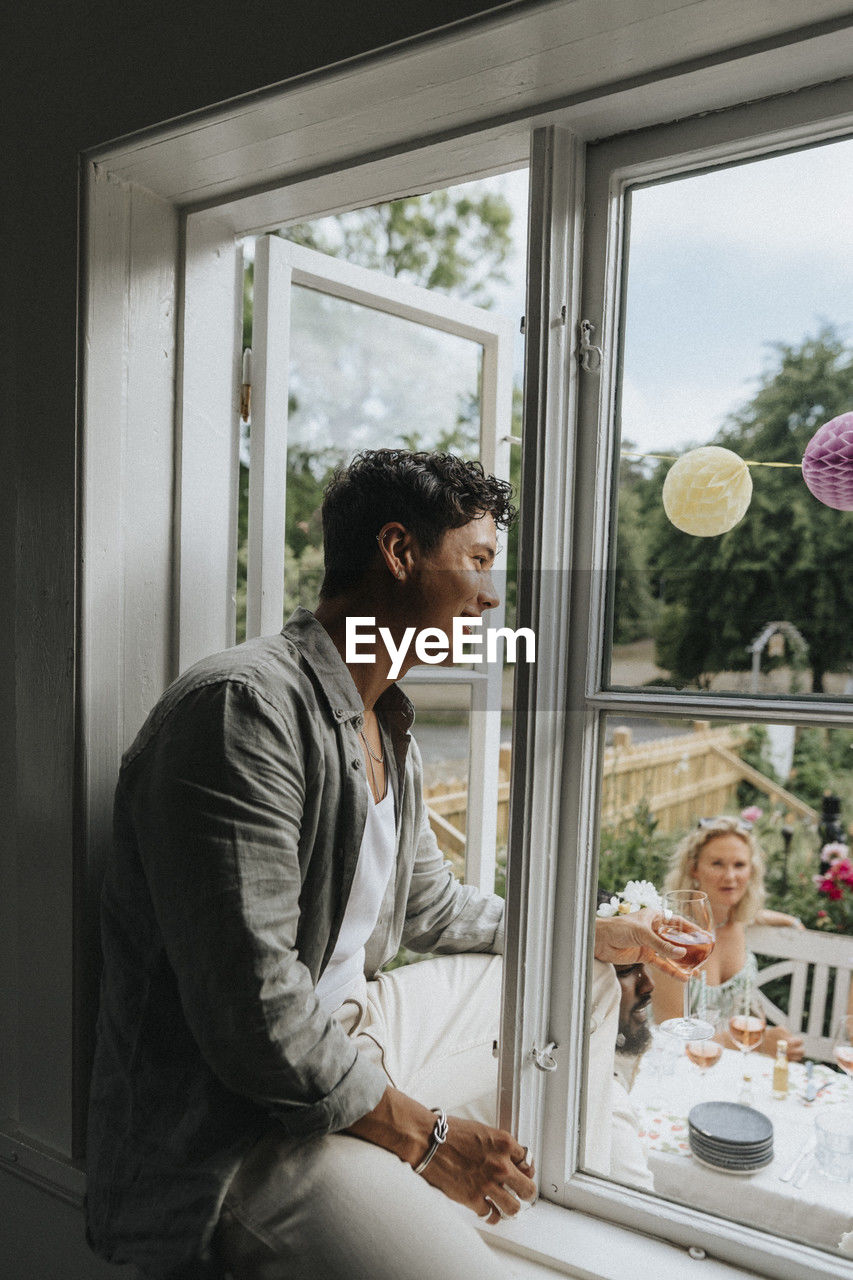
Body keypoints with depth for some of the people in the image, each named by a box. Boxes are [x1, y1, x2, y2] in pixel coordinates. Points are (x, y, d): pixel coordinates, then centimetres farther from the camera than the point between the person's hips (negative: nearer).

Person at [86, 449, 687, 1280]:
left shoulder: (388, 728, 7)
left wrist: (599, 934, 24)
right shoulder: (242, 708, -24)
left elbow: (431, 906, 21)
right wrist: (422, 1135, -16)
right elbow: (251, 1013, -27)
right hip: (234, 1127, -9)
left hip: (352, 1031, 10)